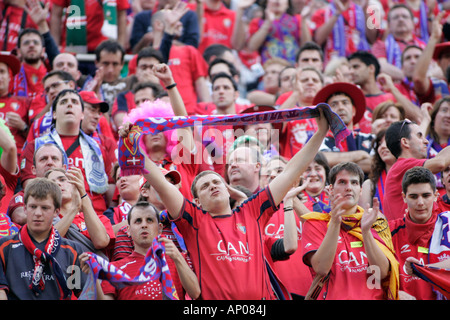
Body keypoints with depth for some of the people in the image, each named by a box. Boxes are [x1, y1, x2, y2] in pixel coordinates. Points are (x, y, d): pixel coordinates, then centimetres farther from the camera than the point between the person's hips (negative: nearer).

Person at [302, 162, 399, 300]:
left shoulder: (375, 222, 13)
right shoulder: (315, 224, 9)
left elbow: (383, 272, 0)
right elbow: (321, 269, -8)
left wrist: (366, 230, -11)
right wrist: (335, 223, -14)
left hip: (373, 297, 2)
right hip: (333, 296, -2)